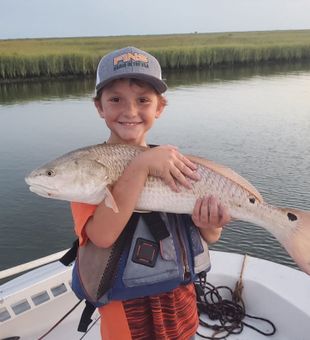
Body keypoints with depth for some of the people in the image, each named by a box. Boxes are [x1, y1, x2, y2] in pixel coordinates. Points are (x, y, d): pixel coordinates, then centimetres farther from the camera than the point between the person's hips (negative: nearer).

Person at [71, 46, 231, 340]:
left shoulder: (170, 160, -3)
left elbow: (209, 239, 1)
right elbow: (102, 235, -32)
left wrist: (209, 227, -21)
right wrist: (141, 165, -36)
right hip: (126, 310, -4)